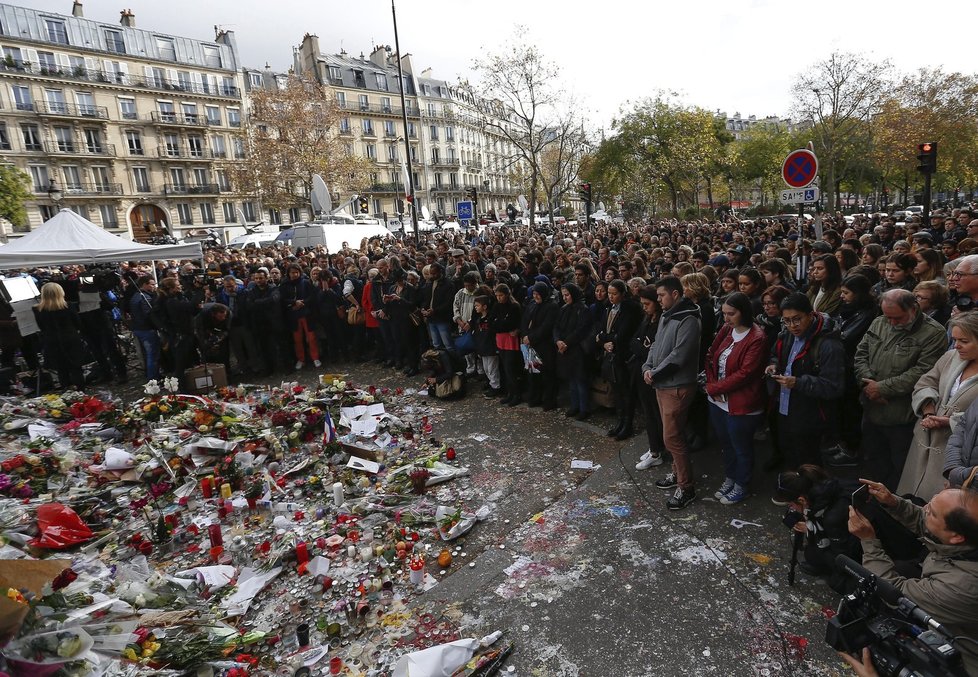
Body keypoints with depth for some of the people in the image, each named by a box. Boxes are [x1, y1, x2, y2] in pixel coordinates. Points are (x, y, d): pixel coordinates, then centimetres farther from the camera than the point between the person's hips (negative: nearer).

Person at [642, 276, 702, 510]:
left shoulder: (688, 320, -18)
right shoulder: (666, 316, 12)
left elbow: (678, 355, -23)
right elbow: (656, 346, 15)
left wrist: (654, 374, -15)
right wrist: (647, 367, -2)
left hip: (677, 387, -9)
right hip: (662, 385, 9)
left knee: (672, 437, -5)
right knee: (672, 434, 19)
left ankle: (686, 487, 7)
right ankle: (678, 473, 35)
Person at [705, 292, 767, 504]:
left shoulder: (756, 339, -19)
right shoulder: (726, 329, 2)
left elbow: (744, 374, -22)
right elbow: (711, 356, 7)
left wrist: (715, 388, -15)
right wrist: (712, 384, -6)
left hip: (741, 405, -7)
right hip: (718, 400, 7)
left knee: (741, 447, 13)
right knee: (725, 443, 22)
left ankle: (741, 486, 32)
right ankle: (729, 478, 42)